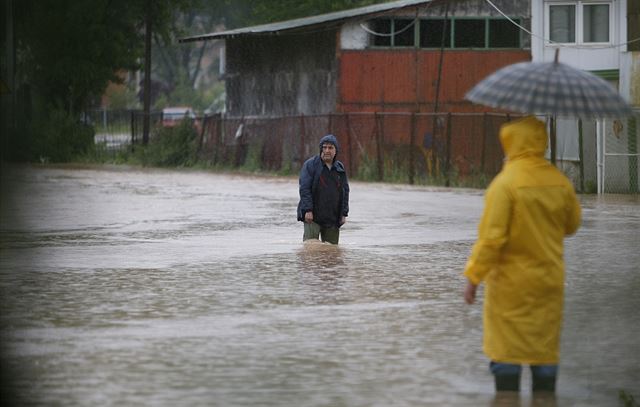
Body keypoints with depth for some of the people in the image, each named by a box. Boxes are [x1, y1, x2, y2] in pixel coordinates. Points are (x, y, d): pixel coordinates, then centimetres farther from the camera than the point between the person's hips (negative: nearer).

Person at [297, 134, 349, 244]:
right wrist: (308, 210, -17)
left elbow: (345, 192, 16)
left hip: (333, 218, 5)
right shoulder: (310, 165, -2)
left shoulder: (340, 168, 12)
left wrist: (344, 213, 9)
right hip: (313, 215, -5)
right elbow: (304, 188, -9)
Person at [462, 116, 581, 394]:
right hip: (549, 282, 5)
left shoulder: (505, 183, -17)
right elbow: (571, 225, 13)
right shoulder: (560, 181, 0)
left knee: (506, 351, 4)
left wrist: (473, 277, -12)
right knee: (546, 349, 10)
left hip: (511, 283, -5)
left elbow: (491, 237, -19)